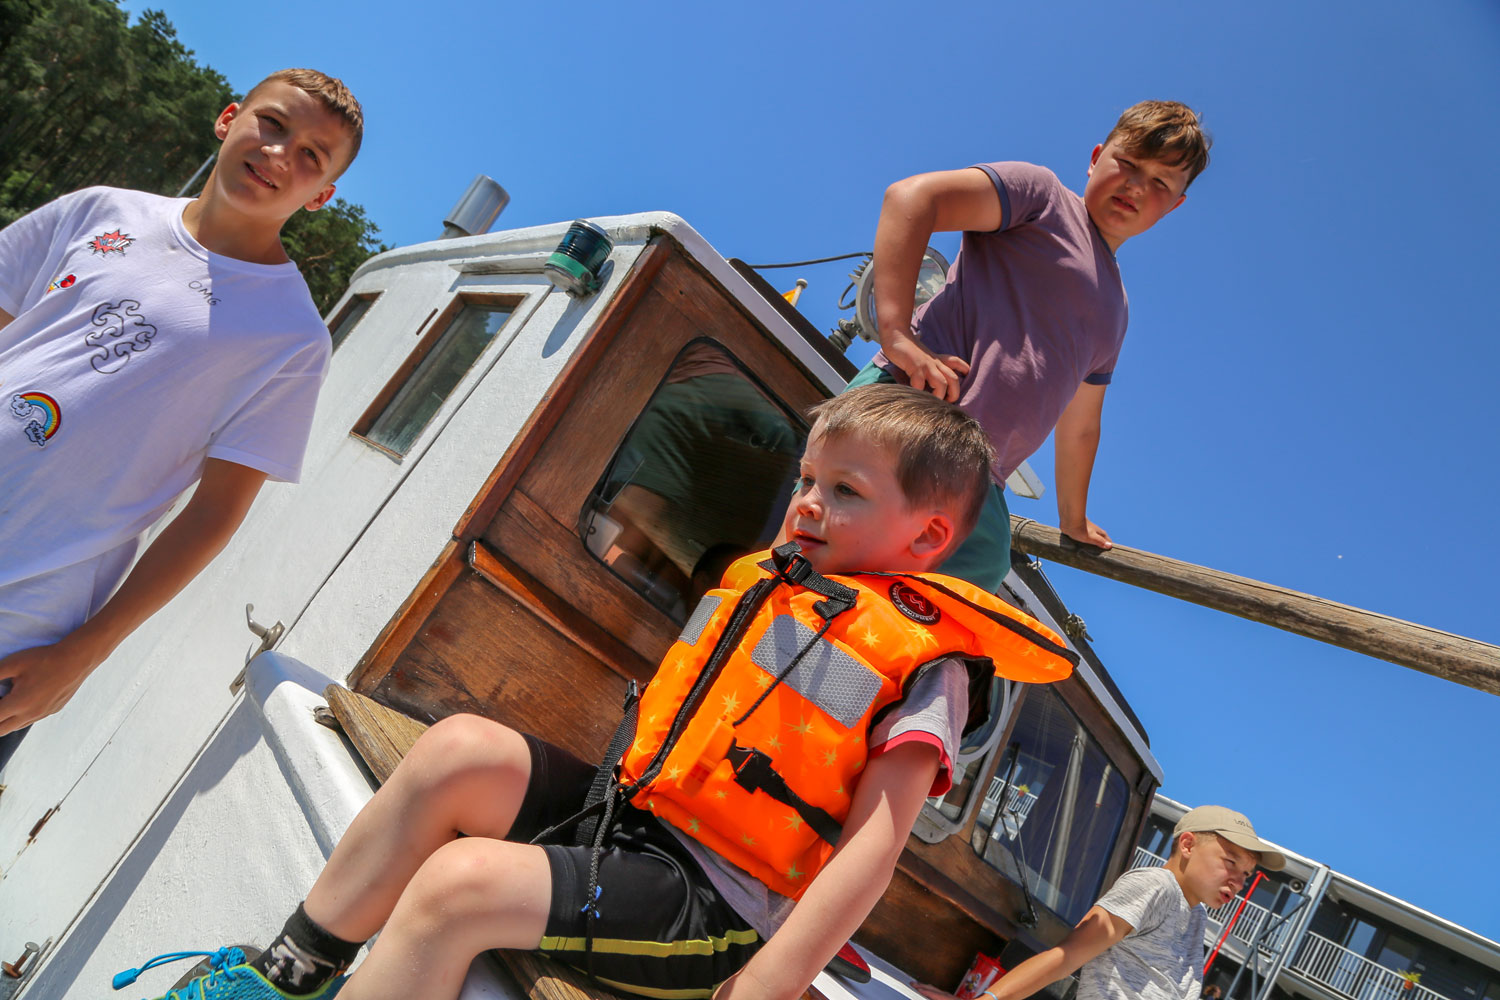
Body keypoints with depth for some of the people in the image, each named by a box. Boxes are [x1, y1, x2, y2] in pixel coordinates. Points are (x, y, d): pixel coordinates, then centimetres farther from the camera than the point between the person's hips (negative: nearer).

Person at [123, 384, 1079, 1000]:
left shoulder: (923, 662, -9)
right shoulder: (765, 580, 13)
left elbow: (874, 844, -16)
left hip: (709, 901, -7)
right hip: (622, 809, 7)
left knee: (459, 884, -24)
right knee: (461, 749, -13)